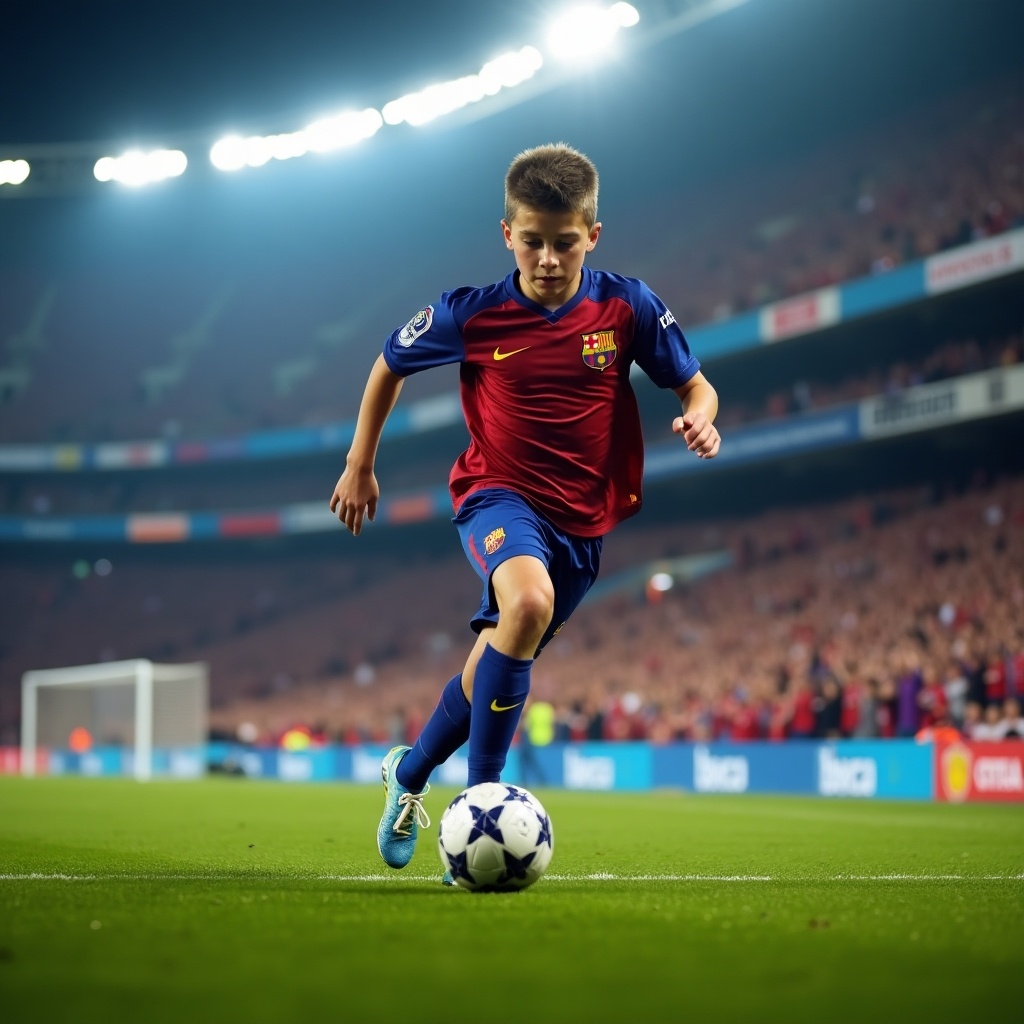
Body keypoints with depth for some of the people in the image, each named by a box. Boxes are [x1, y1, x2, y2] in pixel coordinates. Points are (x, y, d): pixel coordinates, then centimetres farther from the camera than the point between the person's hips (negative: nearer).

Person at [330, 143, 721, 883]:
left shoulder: (627, 307, -7)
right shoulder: (470, 315, -9)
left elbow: (693, 383, 3)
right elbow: (391, 365, 8)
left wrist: (699, 418, -20)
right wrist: (360, 467, 12)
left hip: (583, 521, 3)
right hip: (499, 495, -3)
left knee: (496, 664, 9)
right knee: (529, 601, -35)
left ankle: (410, 773, 38)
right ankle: (480, 796, -25)